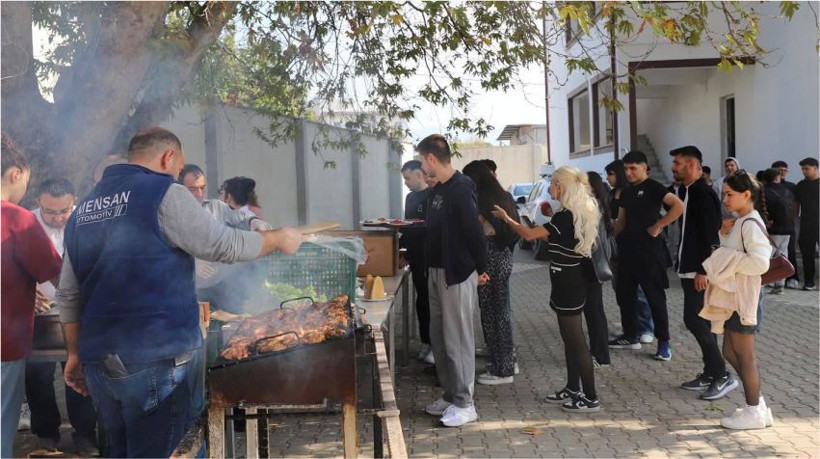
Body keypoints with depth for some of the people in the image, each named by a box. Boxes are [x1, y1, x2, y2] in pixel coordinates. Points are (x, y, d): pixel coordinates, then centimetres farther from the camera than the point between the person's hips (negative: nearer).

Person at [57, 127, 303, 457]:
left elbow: (68, 295, 16)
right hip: (159, 358, -7)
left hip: (99, 360, 7)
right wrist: (279, 239, 9)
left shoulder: (84, 208, 15)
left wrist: (76, 354, 22)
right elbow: (227, 246, -7)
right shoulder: (163, 194, -7)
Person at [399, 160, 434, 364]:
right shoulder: (410, 197, 15)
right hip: (416, 257, 8)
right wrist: (404, 249, 12)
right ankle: (425, 342, 19)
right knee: (422, 299, 11)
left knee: (433, 300, -3)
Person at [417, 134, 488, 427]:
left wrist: (480, 269, -12)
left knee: (457, 339, -3)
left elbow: (475, 232, -19)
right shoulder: (438, 190, 12)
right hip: (437, 272, 10)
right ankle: (450, 395, 25)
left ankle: (464, 405, 7)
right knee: (439, 338, 14)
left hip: (458, 275, -10)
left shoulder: (460, 190, -18)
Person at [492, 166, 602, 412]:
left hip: (568, 284, -10)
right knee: (570, 338, 16)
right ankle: (573, 389, 27)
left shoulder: (565, 216, -20)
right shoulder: (578, 212, 9)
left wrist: (506, 218, -5)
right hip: (572, 281, 10)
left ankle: (591, 398, 3)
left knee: (576, 340, -4)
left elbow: (529, 234, -18)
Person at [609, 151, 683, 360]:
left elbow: (678, 205, -22)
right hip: (628, 248, 8)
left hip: (648, 248, -8)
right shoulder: (626, 192, 13)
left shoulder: (653, 187, -9)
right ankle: (630, 336, 25)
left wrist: (658, 226, -20)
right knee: (624, 293, 12)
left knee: (655, 296, -2)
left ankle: (664, 342, 7)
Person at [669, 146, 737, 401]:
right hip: (690, 269, 10)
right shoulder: (687, 191, 13)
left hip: (700, 270, -10)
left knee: (694, 320, -9)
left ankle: (723, 376, -1)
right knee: (701, 321, 12)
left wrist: (702, 270, -23)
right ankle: (710, 374, 20)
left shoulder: (703, 193, -15)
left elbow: (710, 234, -21)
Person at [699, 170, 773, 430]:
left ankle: (754, 412, 12)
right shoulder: (740, 222, 13)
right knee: (730, 352, 15)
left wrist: (730, 258, -18)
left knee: (745, 355, 0)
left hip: (745, 297, -10)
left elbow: (760, 262, -27)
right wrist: (725, 235, 2)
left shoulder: (750, 224, -17)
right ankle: (757, 404, 25)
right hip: (733, 296, 10)